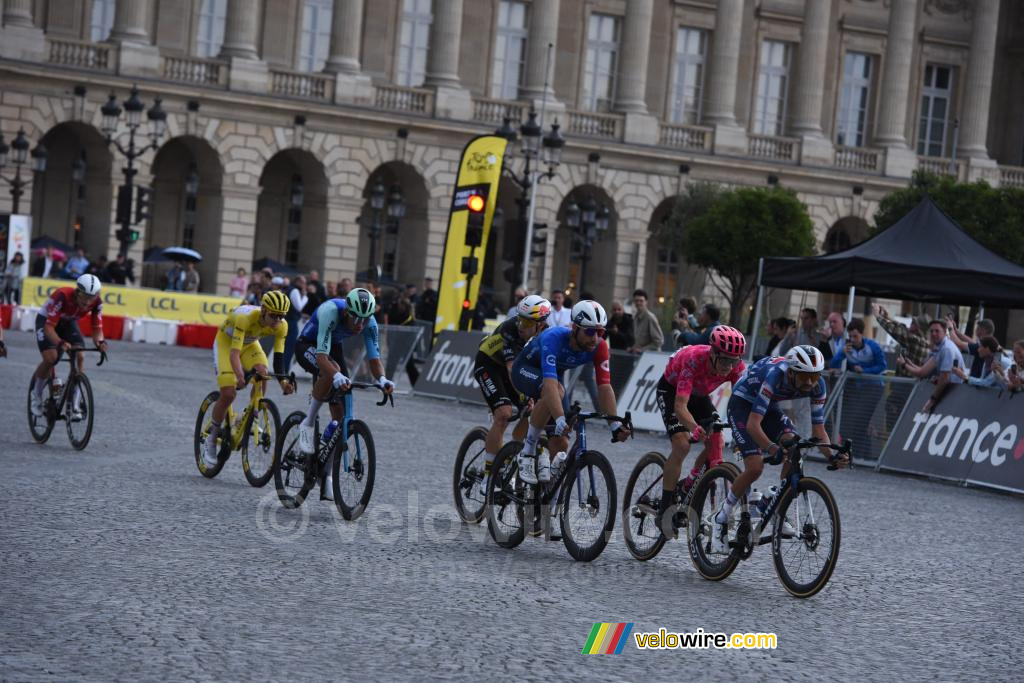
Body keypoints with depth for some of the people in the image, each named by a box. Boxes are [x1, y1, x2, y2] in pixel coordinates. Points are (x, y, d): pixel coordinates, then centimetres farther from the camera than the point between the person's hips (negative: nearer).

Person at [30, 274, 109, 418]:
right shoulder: (62, 296, -39)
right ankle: (36, 394, 3)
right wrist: (60, 343, -58)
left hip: (68, 322, 4)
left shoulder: (96, 303, -25)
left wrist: (99, 342, -41)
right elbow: (49, 326, -40)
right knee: (51, 358, -24)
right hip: (46, 321, -4)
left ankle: (74, 405, -11)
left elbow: (97, 328, -18)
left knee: (80, 357, -18)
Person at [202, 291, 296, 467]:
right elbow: (234, 353, -45)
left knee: (262, 372, -28)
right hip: (226, 342, -4)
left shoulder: (281, 326, -24)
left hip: (250, 344, 4)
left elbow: (278, 357, -24)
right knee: (228, 393, -17)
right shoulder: (245, 317, -39)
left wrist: (283, 383, -41)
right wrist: (240, 376, -62)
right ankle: (211, 440, 1)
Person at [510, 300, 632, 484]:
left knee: (560, 445, -8)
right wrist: (561, 421, -61)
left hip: (554, 374, 5)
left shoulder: (599, 347, -25)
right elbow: (550, 383, -50)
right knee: (556, 392, -40)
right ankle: (528, 452, -23)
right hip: (526, 369, -5)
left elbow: (604, 387, -28)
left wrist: (615, 424, -39)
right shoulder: (554, 338, -39)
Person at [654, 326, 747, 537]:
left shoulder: (737, 366, -26)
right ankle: (664, 511, -14)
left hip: (699, 394, 5)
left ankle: (687, 488, 11)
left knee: (717, 443, -11)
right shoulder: (693, 360, -40)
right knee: (682, 445, -22)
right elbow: (680, 405, -46)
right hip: (670, 390, -5)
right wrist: (695, 428, -63)